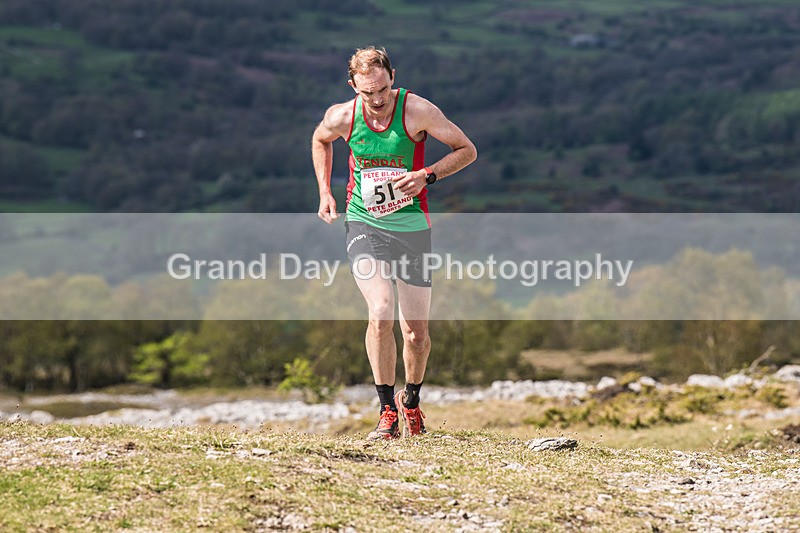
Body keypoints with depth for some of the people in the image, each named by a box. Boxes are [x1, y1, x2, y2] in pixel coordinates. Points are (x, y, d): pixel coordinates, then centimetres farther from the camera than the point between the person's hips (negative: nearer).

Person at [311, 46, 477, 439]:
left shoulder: (417, 111, -15)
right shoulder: (341, 117, -9)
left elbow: (467, 150, -5)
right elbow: (320, 140, 16)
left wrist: (427, 176, -20)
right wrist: (325, 192, 6)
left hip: (411, 226, 0)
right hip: (363, 225, 0)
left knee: (416, 333, 5)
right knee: (381, 313, -22)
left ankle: (411, 400, 34)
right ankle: (387, 411, -11)